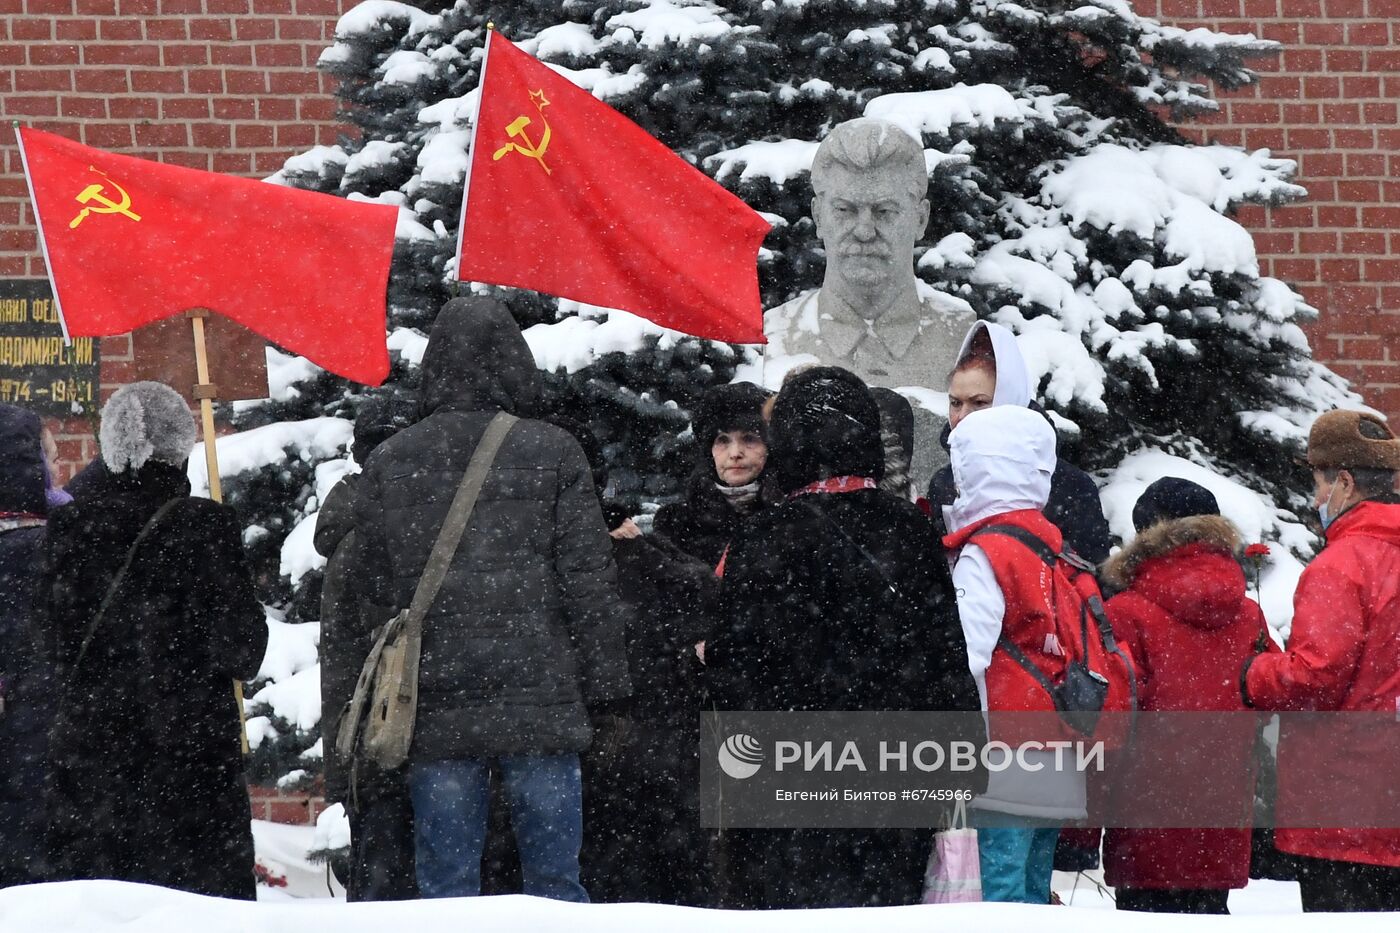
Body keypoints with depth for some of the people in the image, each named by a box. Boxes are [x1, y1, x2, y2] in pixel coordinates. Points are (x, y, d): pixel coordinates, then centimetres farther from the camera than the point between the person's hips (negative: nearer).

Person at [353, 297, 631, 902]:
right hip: (540, 703, -2)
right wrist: (606, 688, 5)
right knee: (553, 879, 2)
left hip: (433, 712, 2)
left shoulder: (387, 464, 6)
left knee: (445, 889, 4)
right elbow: (588, 581, -1)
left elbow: (375, 588, 10)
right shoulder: (551, 454, -1)